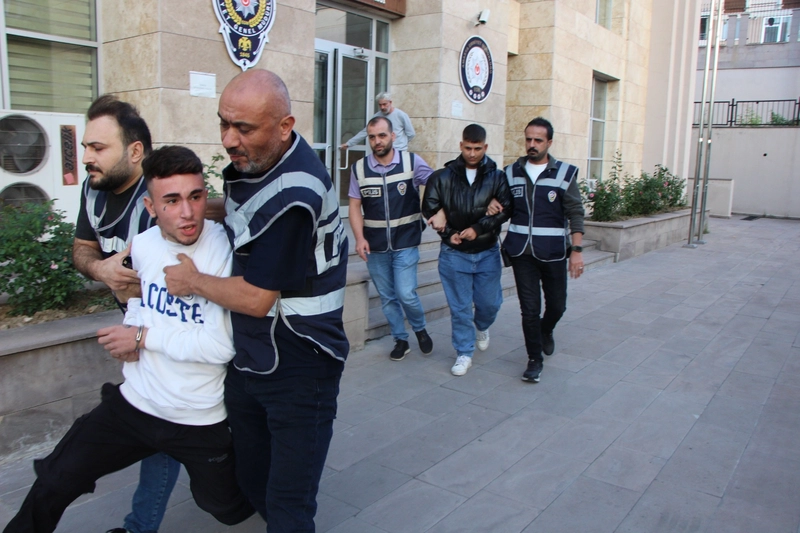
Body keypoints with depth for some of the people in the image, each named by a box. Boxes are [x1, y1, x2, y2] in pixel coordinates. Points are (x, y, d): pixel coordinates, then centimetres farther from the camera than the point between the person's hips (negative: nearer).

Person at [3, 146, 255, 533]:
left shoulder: (228, 251, -23)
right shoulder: (142, 244, -4)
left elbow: (222, 345, -28)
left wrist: (143, 337, -17)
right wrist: (127, 337, -3)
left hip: (203, 421, -4)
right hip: (135, 403, 4)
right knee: (53, 485, 7)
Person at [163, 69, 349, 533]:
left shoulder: (292, 195, -27)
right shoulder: (254, 161, 1)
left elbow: (255, 299, -22)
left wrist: (192, 281, -5)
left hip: (298, 371, -9)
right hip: (249, 360, 9)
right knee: (253, 481, 22)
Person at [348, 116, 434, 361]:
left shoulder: (411, 161, -6)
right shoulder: (359, 168, -1)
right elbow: (355, 206, 2)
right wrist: (359, 238, -9)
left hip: (406, 243, -2)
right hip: (375, 246, 2)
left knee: (406, 294, -7)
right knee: (387, 297, 10)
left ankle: (420, 329, 23)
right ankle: (400, 340, 29)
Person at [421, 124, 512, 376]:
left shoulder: (497, 176, -2)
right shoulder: (443, 176, -1)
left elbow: (505, 209, -7)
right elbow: (429, 208, 1)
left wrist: (478, 228, -17)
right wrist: (448, 233, -9)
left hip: (487, 252, 1)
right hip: (454, 252, 0)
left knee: (490, 302, 10)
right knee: (459, 306, 5)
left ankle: (482, 327, 45)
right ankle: (464, 353, 18)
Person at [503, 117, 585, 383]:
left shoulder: (564, 173, -3)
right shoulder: (512, 172, 4)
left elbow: (575, 214, -4)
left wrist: (577, 250, -10)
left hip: (553, 253, -1)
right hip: (521, 252, 1)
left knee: (557, 305, 13)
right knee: (529, 309, 1)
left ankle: (545, 331, 46)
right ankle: (535, 359, 17)